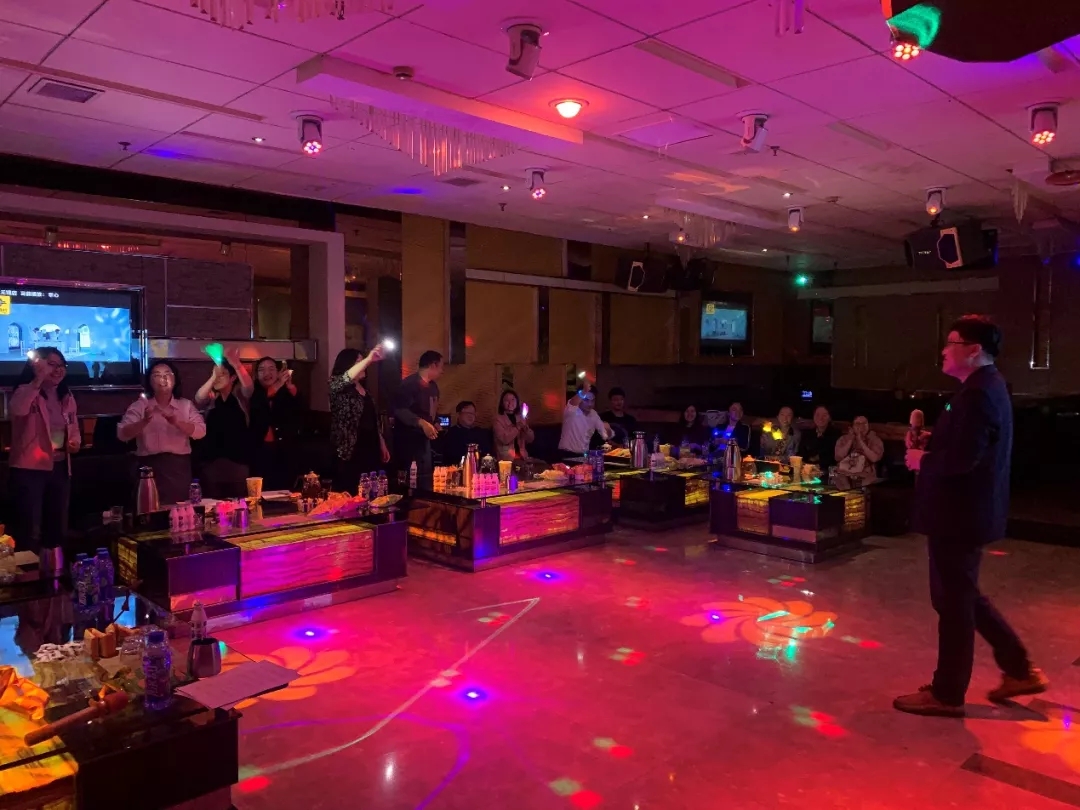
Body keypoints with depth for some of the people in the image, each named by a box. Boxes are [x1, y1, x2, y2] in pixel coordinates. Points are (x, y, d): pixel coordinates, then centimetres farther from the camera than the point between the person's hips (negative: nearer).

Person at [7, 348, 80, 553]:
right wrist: (38, 380, -39)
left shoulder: (67, 398, 12)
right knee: (29, 532, -4)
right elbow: (16, 410, -33)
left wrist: (75, 442, 0)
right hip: (29, 469, -7)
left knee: (57, 529, 16)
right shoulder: (26, 392, -9)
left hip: (60, 469, 7)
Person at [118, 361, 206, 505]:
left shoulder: (186, 405, 7)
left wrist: (176, 422, -22)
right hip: (150, 467, -1)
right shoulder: (139, 405, 5)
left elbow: (200, 431, -6)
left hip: (179, 467, 1)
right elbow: (122, 434, -6)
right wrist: (144, 422, -23)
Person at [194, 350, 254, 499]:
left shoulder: (240, 395, 3)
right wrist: (213, 376, -27)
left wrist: (237, 365, -36)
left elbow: (249, 387, -18)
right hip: (212, 459, 2)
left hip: (238, 458, -2)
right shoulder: (211, 397, 8)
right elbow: (198, 399, -12)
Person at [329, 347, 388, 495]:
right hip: (350, 453, -7)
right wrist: (368, 359, -37)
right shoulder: (338, 386, -5)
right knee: (349, 495, -9)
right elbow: (346, 378, -30)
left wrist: (382, 445, 19)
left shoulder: (365, 389, 17)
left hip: (371, 451, 7)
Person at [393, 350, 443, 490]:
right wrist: (422, 423, -31)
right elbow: (399, 410, -24)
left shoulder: (433, 387, 14)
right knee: (408, 481, -8)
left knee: (425, 480, 11)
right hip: (408, 441, -9)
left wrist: (434, 425, 10)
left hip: (425, 440, 9)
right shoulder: (410, 383, -14)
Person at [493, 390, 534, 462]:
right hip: (506, 459, -4)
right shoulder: (498, 419, -2)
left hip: (522, 457, 4)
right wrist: (518, 427, -16)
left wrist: (525, 428, -8)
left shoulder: (520, 418, 13)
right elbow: (505, 439, -14)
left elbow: (530, 439, 9)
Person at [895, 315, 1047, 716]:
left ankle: (947, 693, 16)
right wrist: (930, 443, 5)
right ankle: (1019, 669, 30)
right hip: (966, 510, 10)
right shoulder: (986, 387, 13)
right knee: (961, 596, 21)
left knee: (953, 601, 2)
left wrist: (922, 460, -13)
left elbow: (962, 458, -29)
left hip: (960, 513, -10)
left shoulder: (978, 392, -21)